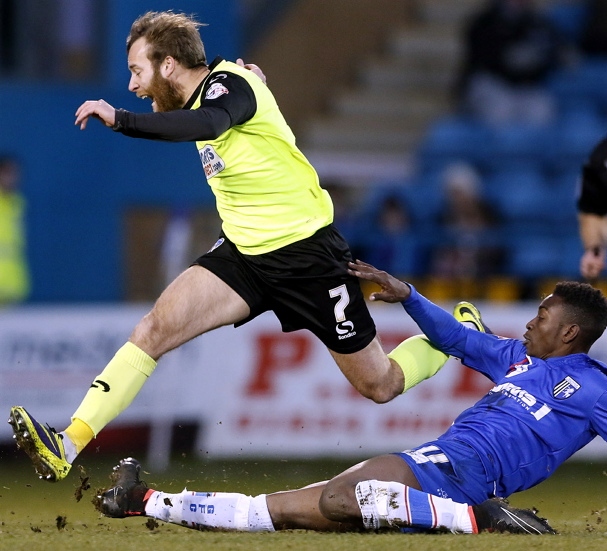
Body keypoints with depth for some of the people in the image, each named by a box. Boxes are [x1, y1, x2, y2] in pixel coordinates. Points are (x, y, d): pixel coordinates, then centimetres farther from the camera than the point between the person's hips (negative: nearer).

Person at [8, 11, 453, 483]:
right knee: (154, 330, -16)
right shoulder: (210, 90, 6)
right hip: (243, 253, 7)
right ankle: (69, 445, -22)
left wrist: (120, 120, -48)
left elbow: (206, 125, -43)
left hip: (307, 253, -7)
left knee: (380, 386, 4)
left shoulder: (228, 83, -19)